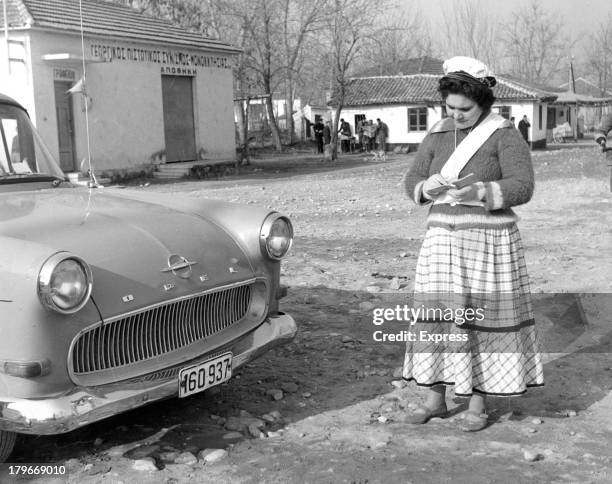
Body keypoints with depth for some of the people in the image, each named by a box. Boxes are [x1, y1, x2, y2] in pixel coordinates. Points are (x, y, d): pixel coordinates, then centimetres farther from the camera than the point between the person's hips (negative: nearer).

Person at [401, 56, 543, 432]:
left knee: (482, 318, 2)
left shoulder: (504, 134, -8)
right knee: (437, 317, 5)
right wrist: (428, 187, -17)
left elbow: (522, 187, -16)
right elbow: (412, 182, 7)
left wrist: (477, 192, -31)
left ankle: (479, 402, 16)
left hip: (488, 242, -4)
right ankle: (436, 398, 17)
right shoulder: (438, 136, 7)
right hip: (443, 241, 5)